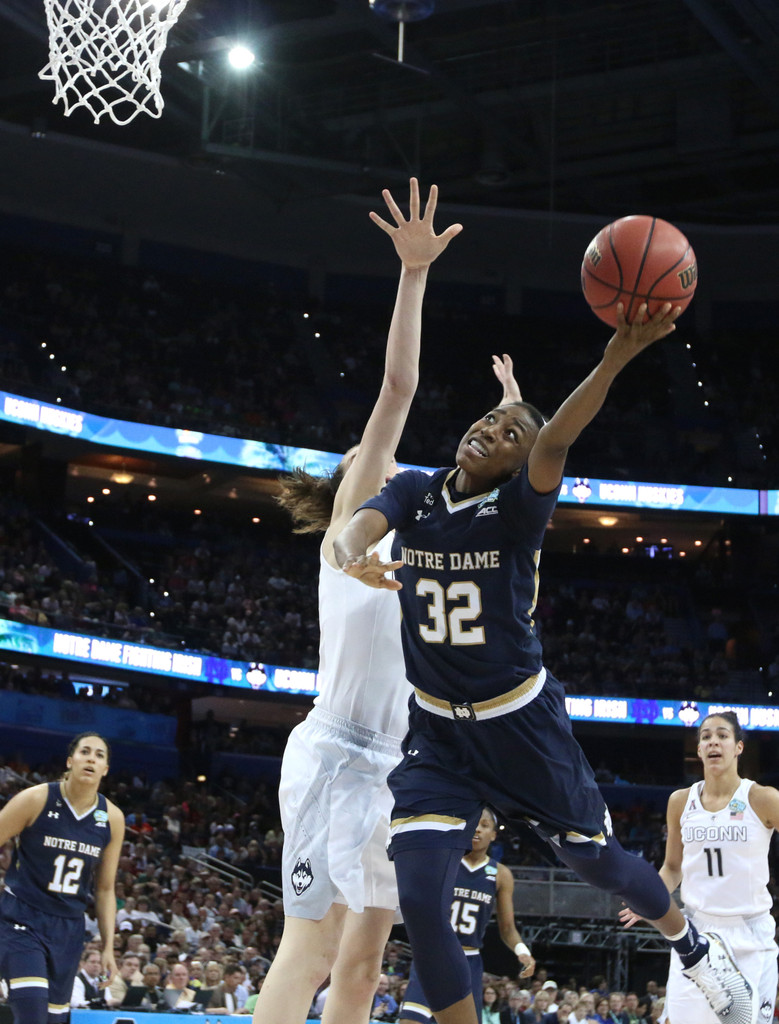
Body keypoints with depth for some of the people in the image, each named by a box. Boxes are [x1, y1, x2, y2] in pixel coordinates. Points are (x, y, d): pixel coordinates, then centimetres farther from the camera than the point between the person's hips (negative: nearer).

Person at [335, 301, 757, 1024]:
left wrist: (614, 361, -53)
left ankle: (691, 945, 44)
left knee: (594, 861, 12)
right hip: (437, 730, 2)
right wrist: (354, 558, -50)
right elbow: (356, 527, -24)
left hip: (520, 722, -2)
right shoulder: (414, 494, -4)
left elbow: (556, 442, -34)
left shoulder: (518, 508, -14)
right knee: (420, 901, -13)